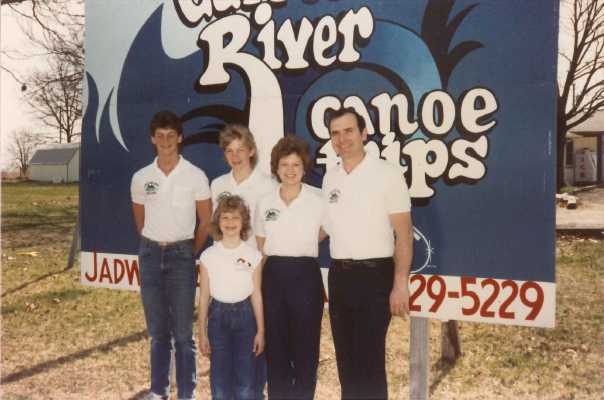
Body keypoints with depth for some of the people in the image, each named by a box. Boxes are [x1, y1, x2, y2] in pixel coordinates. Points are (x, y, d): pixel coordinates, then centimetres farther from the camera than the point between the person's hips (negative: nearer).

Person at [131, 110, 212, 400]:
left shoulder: (195, 176, -4)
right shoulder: (141, 178, 4)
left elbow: (206, 222, 2)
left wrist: (189, 253, 4)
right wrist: (154, 247, 14)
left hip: (181, 256, -3)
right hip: (150, 255, 3)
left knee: (183, 332, 0)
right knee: (157, 330, 12)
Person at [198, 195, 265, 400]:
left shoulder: (253, 256, -2)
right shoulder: (208, 256, -2)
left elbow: (256, 295, 2)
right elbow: (204, 296, 3)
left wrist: (260, 330, 3)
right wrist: (202, 333, 4)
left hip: (244, 315, 0)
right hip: (218, 315, 1)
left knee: (245, 381, 3)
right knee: (219, 378, 6)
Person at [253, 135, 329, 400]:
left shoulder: (318, 203, -4)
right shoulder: (264, 203, 4)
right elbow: (260, 247, 11)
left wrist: (301, 248, 8)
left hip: (305, 277, -2)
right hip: (273, 276, 3)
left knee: (305, 348, 4)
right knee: (276, 347, 10)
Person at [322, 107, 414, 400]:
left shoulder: (386, 174, -7)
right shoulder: (330, 178, 10)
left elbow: (404, 233, -9)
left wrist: (400, 284, -15)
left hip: (374, 276, -6)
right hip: (339, 276, 6)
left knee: (369, 361, -2)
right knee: (345, 358, 14)